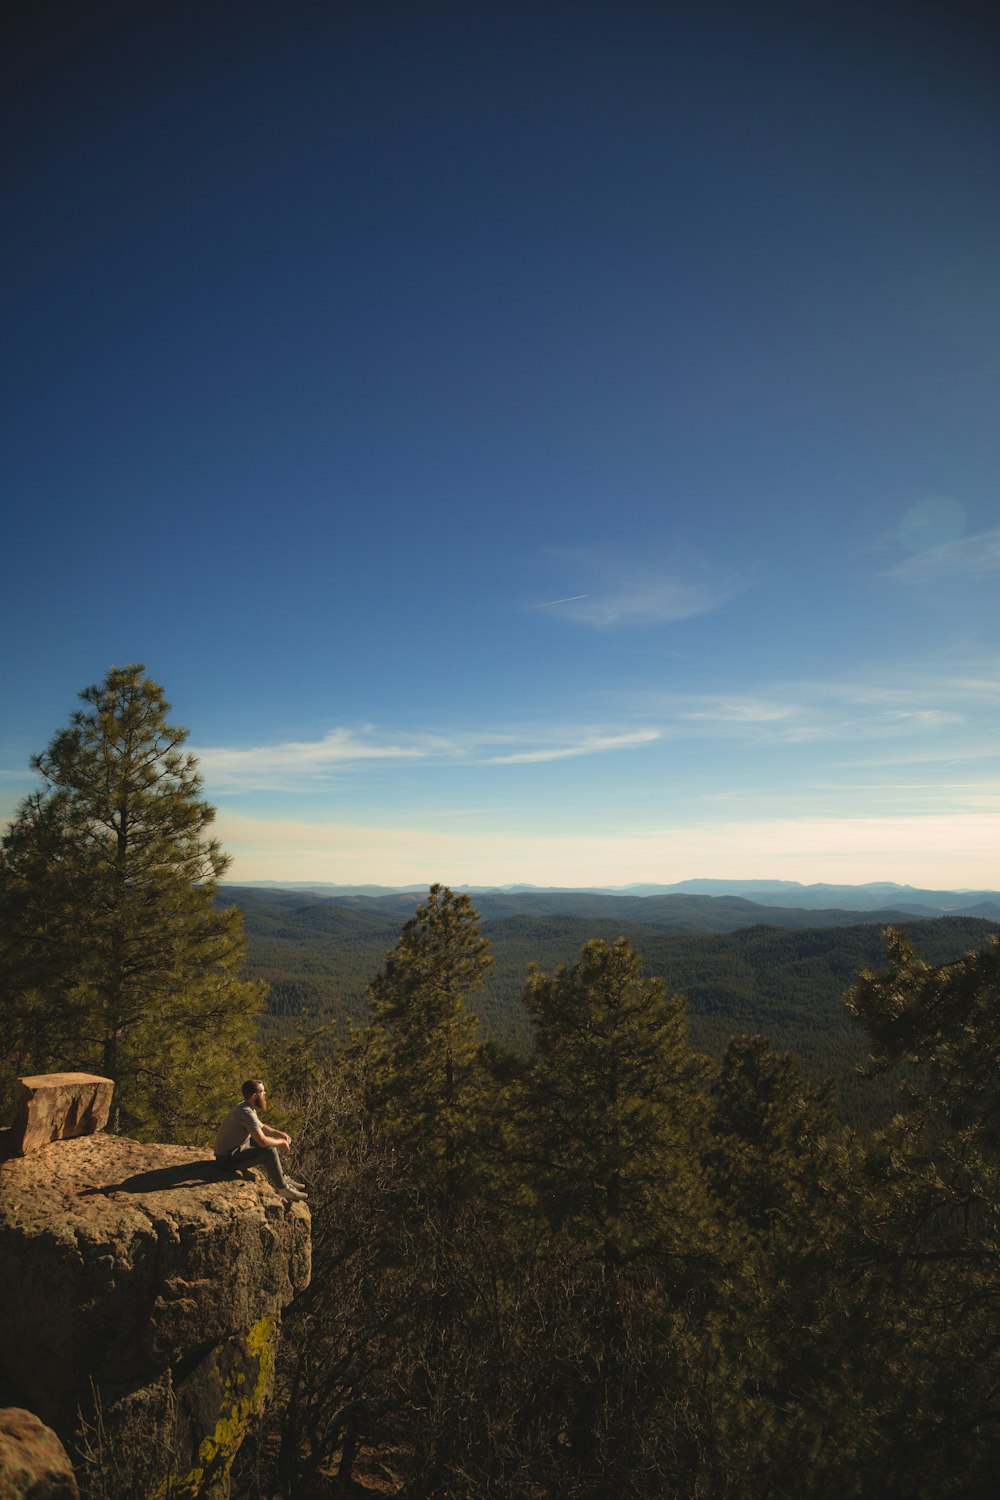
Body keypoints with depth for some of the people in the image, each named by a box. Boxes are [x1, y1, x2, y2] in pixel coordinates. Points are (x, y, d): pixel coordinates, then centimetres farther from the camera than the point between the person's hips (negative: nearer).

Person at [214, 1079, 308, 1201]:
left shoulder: (248, 1108, 4)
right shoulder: (247, 1113, -28)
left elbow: (261, 1127, 19)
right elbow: (263, 1141, -30)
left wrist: (280, 1134, 4)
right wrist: (281, 1142, -12)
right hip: (229, 1157, -10)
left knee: (271, 1143, 13)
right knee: (269, 1152, -19)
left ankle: (283, 1178, 21)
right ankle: (283, 1188, -4)